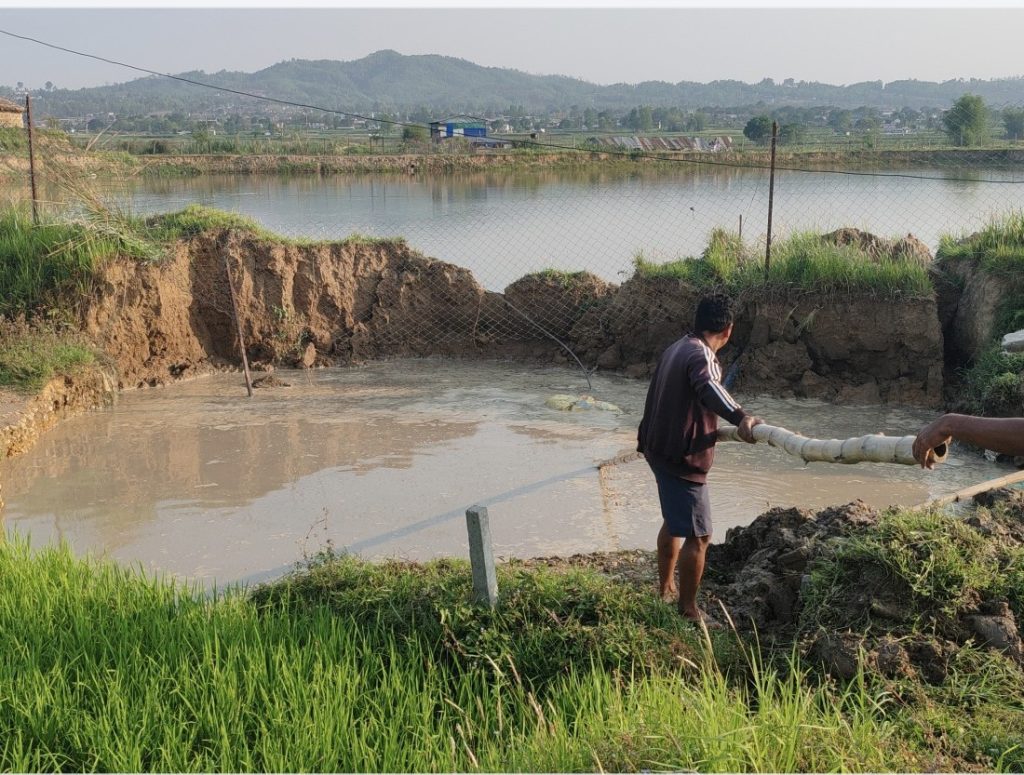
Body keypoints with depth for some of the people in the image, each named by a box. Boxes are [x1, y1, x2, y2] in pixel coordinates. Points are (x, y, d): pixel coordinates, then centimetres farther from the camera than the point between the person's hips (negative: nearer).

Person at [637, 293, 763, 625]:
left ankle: (665, 588, 38)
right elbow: (707, 386, -43)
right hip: (682, 456, -10)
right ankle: (688, 610, 2)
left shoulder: (677, 348, 12)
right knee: (698, 535, -4)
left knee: (674, 521, 25)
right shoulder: (701, 355, -19)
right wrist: (740, 417, -59)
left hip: (659, 448, 10)